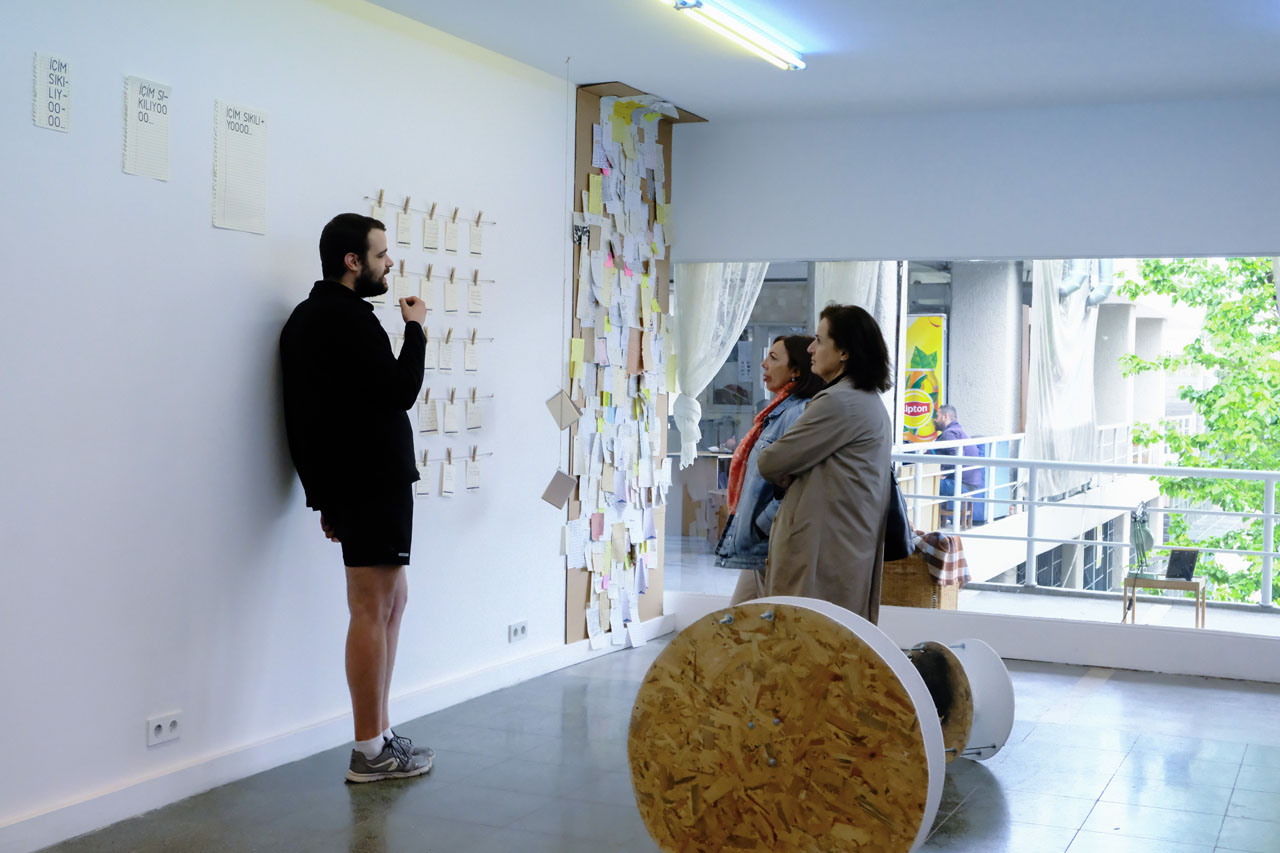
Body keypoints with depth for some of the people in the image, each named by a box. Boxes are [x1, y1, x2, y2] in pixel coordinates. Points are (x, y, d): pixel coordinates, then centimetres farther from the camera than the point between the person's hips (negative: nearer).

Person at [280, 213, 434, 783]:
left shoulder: (309, 317, 18)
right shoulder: (349, 319, -14)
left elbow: (305, 416, 18)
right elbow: (400, 391, -18)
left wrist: (326, 497, 19)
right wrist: (415, 329, -3)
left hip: (349, 485, 11)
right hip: (373, 484, -11)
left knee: (391, 601, 16)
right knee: (372, 612, -6)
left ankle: (379, 735, 21)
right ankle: (370, 752, 0)